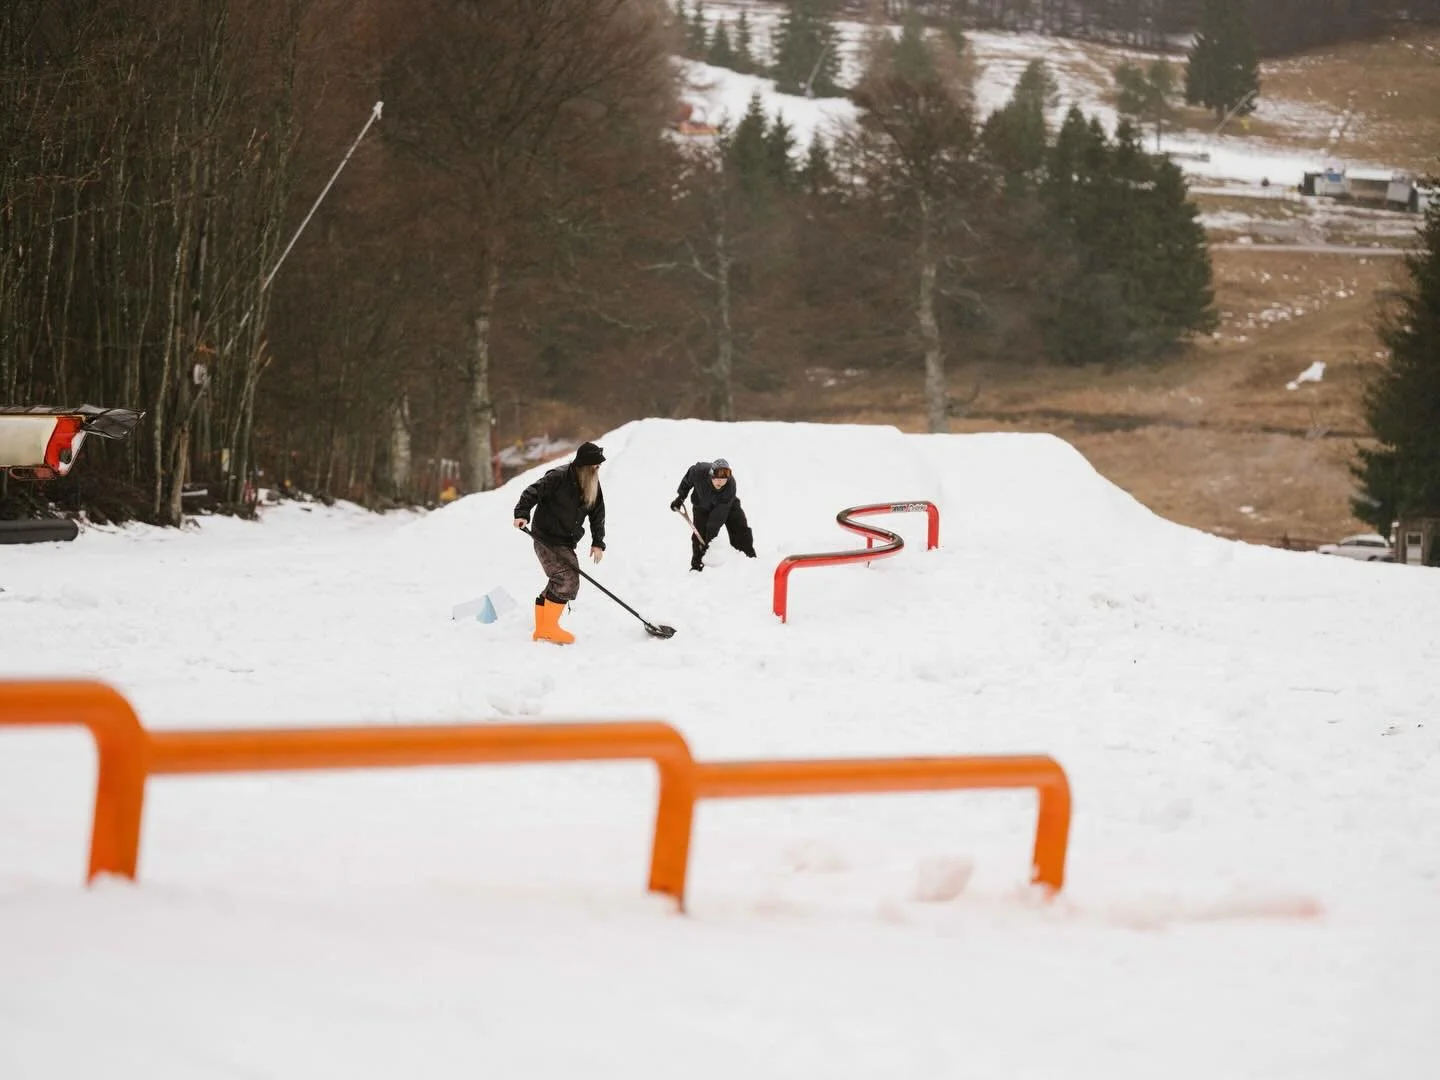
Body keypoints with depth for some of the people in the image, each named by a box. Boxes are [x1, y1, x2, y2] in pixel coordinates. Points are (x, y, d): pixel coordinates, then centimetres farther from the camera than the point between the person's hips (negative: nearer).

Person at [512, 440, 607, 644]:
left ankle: (541, 630, 20)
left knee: (558, 584, 12)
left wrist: (598, 543, 3)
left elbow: (597, 514, 10)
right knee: (567, 580, -16)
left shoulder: (593, 486, 5)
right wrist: (522, 514, -29)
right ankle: (549, 627, -9)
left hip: (566, 543, 8)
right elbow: (532, 493, -16)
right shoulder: (558, 478, -17)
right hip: (547, 539, -8)